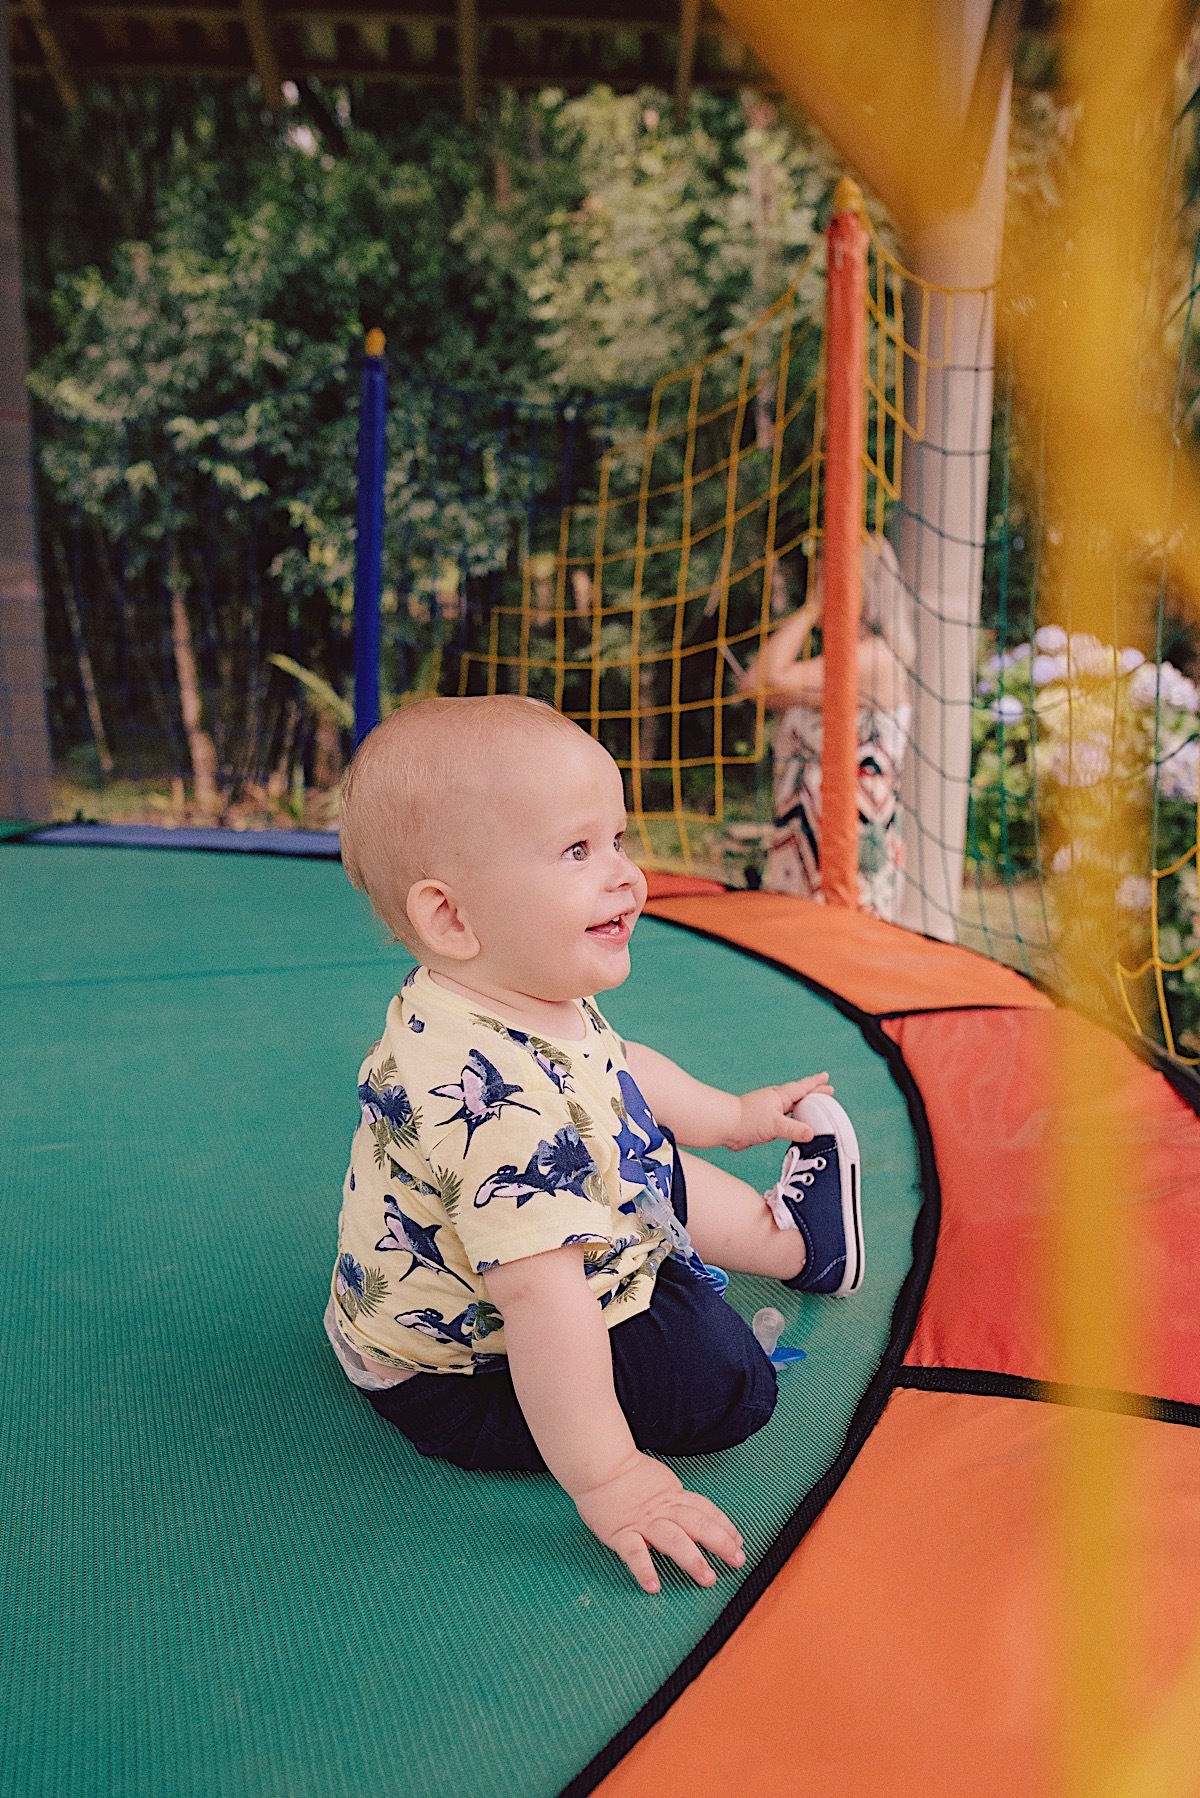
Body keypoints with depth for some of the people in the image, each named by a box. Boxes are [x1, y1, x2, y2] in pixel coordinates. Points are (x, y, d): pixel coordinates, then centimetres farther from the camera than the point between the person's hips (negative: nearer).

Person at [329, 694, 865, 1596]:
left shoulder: (533, 997, -8)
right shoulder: (494, 1095, -42)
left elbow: (617, 1068, 13)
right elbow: (542, 1298, -42)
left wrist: (733, 1114, 22)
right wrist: (607, 1480, -36)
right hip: (461, 1377, -10)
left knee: (661, 1174, 22)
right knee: (726, 1376, -20)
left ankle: (791, 1236, 44)